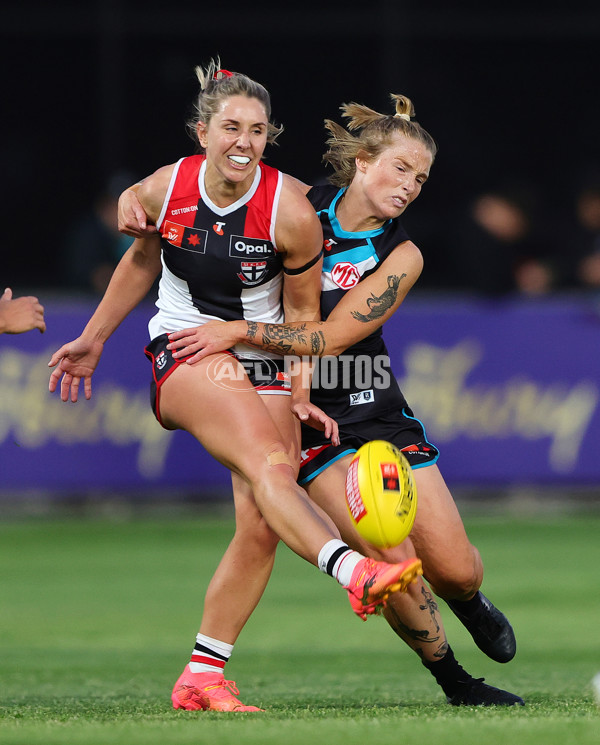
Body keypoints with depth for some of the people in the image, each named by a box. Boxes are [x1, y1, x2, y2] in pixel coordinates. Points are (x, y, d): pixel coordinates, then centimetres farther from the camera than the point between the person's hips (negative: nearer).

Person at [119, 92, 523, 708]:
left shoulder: (400, 256, -5)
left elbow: (331, 337, -18)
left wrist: (237, 331, -27)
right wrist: (134, 196, -15)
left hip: (378, 410, 2)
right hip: (307, 417, -2)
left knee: (454, 569, -2)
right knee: (391, 563, -19)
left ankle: (470, 602, 38)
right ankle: (452, 680, 5)